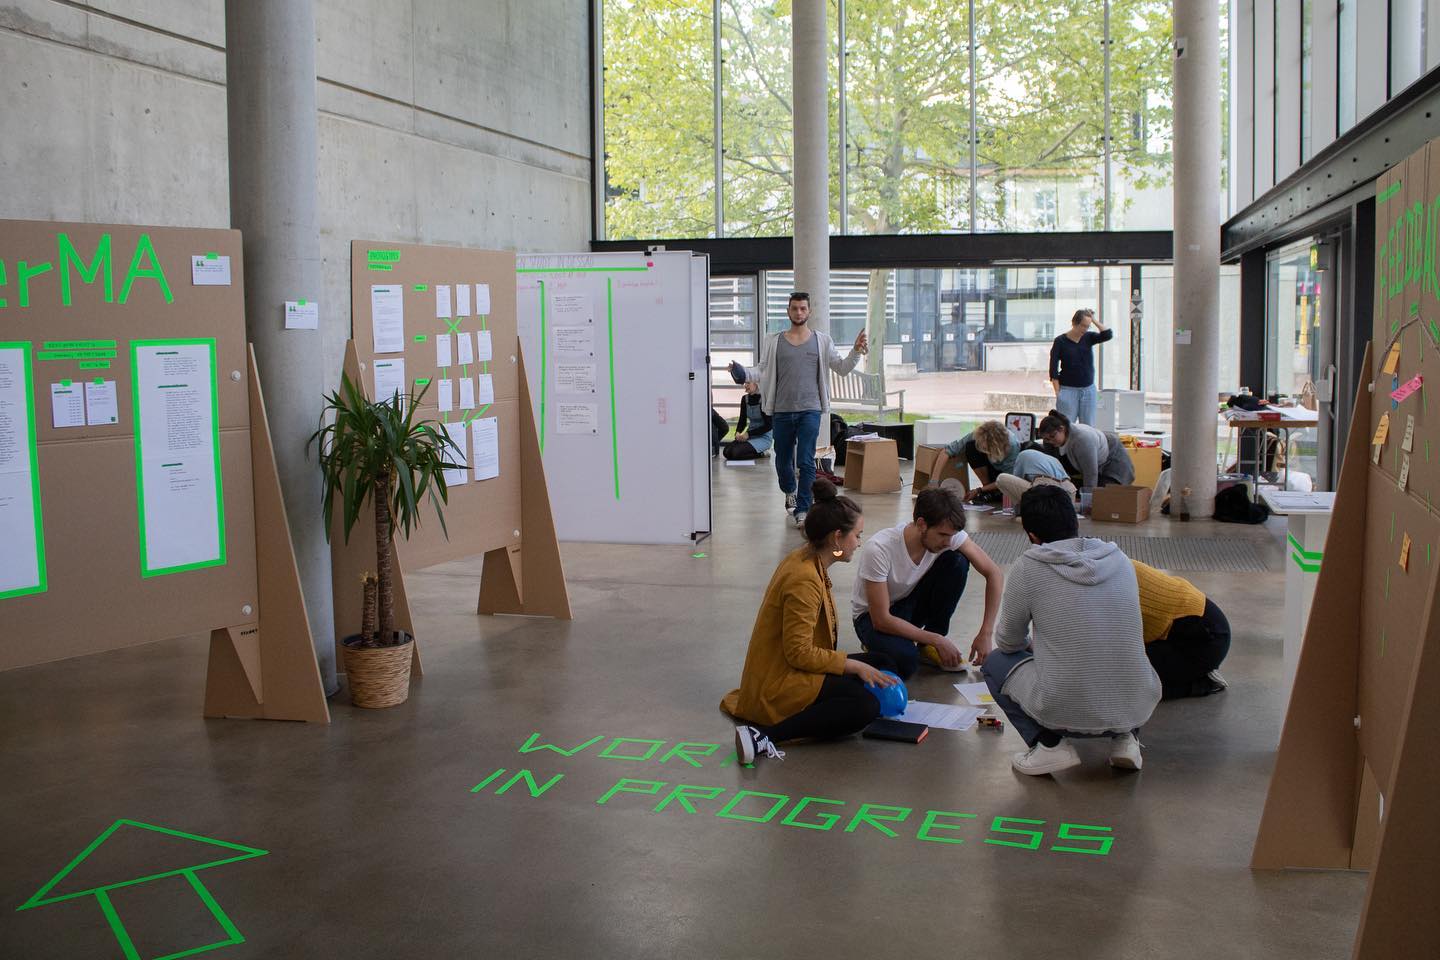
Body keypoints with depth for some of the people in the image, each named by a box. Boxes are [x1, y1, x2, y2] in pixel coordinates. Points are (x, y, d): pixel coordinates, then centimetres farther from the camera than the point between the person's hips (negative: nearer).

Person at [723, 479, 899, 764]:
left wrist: (853, 663, 9)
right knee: (865, 706, -25)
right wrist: (855, 666, -15)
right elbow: (799, 653, -23)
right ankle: (766, 736, -25)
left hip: (787, 670, 10)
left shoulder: (804, 560, 7)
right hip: (777, 684, -10)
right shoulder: (804, 579, -23)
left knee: (881, 664, 9)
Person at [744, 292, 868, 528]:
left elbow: (841, 368, 7)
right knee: (782, 460, 14)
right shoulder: (773, 342, 7)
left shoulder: (822, 341, 6)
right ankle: (790, 492, 43)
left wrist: (856, 352, -10)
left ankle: (802, 511, -6)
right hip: (781, 411, 2)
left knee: (806, 462, -10)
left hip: (810, 410, -2)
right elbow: (762, 372, 7)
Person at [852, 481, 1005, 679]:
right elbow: (881, 620, -30)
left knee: (957, 562, -20)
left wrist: (985, 634, -21)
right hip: (874, 616, -5)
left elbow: (993, 573, -14)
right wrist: (937, 640, -26)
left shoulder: (948, 534, -21)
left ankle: (928, 646, -5)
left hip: (912, 602, 5)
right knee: (905, 660, -36)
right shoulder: (879, 549, -34)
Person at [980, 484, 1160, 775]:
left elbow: (1008, 642, 7)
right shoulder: (1119, 559, 6)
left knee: (995, 663, 21)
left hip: (1066, 712, -4)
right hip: (1137, 708, 4)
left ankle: (1050, 744, 3)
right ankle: (1124, 736, 13)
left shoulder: (1028, 568, -7)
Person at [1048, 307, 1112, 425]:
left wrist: (1094, 320, -7)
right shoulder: (1060, 341, -4)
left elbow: (1108, 335, -8)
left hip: (1088, 389, 4)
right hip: (1068, 389, -4)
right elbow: (1053, 369, -6)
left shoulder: (1088, 338, 6)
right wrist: (1058, 393, -12)